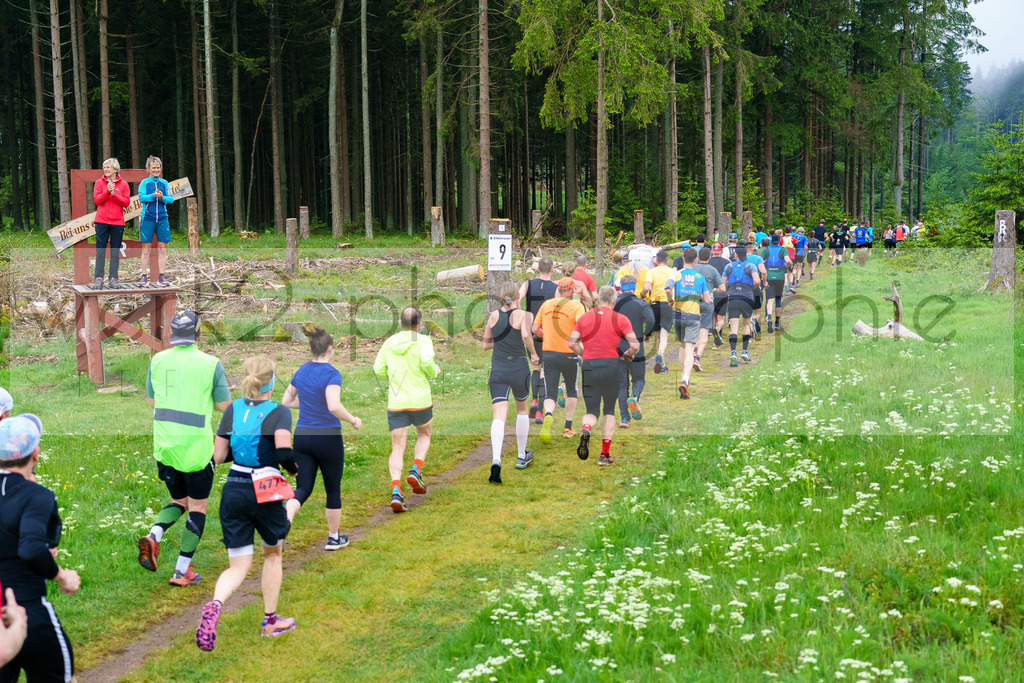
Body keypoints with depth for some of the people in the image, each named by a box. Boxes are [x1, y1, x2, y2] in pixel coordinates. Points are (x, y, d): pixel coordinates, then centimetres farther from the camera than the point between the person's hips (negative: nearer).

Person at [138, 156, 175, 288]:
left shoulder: (164, 183, 11)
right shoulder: (144, 183, 4)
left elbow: (171, 199, 3)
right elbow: (141, 197, -9)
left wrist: (162, 197, -16)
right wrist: (153, 195, -24)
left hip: (162, 219, 2)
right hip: (147, 218, -2)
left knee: (162, 248, 2)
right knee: (146, 248, -1)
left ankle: (161, 277, 6)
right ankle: (144, 277, 3)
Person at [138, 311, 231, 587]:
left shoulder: (157, 361, 2)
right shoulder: (210, 364, -8)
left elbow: (152, 401, 13)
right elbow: (225, 405, -1)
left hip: (164, 445, 4)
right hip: (196, 446, -4)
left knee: (178, 501, 22)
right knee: (197, 507, 10)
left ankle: (153, 536, -5)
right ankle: (182, 571, 9)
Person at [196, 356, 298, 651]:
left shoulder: (233, 409, 5)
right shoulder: (279, 412, -8)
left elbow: (218, 456, 5)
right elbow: (284, 450, -24)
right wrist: (293, 467, -3)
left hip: (233, 491, 3)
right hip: (265, 492, -3)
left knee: (238, 566, 7)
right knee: (273, 554, 23)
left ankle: (215, 604, -25)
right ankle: (270, 621, 30)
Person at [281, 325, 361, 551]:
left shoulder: (301, 370, 4)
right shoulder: (331, 374, -16)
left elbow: (286, 401, 13)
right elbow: (334, 406, -29)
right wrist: (353, 420, -13)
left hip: (302, 437, 5)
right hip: (328, 437, -5)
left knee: (303, 488, 7)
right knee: (333, 489, 13)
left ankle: (285, 519, -22)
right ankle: (334, 537, 26)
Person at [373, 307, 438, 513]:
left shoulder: (389, 343, 7)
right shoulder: (422, 341, -5)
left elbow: (379, 371, 8)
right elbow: (426, 361, -21)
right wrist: (434, 372, 0)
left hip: (395, 403, 2)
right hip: (420, 401, -2)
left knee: (397, 450, 2)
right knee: (424, 436, 26)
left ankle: (396, 490, -17)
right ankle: (416, 471, 3)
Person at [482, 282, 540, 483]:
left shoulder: (493, 316, 4)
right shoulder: (524, 315, -7)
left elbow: (486, 344, 12)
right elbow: (526, 335, -26)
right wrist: (534, 354, -9)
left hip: (498, 371, 1)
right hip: (519, 369, -1)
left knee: (498, 417, -8)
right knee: (521, 410, 24)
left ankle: (496, 460, -31)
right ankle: (522, 457, 34)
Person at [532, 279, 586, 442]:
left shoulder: (546, 304, 5)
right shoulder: (576, 306, -8)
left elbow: (535, 329, 8)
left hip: (549, 353, 2)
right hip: (569, 354, -2)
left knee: (550, 393, 2)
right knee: (571, 390, 20)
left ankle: (548, 416, -30)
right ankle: (568, 428, 22)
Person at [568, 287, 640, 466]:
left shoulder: (584, 317, 9)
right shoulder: (620, 319, 2)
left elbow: (572, 343, 3)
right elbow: (635, 345, -6)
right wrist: (628, 355, 14)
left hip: (588, 365, 2)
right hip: (610, 365, -2)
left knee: (592, 411, 9)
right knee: (609, 411, 11)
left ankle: (585, 430, -26)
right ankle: (605, 454, 9)